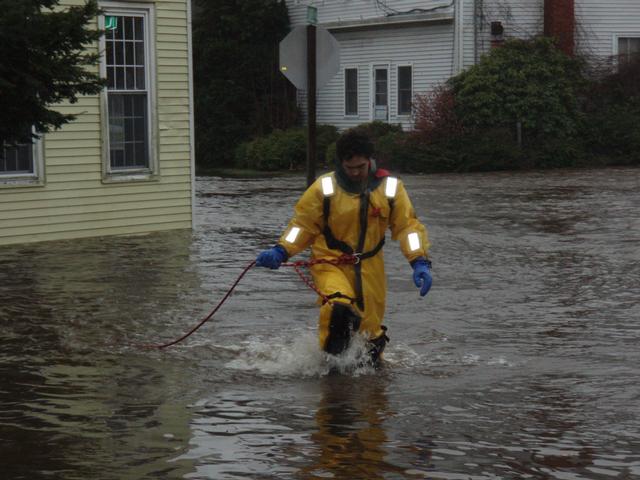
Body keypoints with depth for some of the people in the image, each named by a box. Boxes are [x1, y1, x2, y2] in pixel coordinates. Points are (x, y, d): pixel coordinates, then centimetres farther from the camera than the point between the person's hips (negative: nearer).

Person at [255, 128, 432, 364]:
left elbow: (407, 226, 1)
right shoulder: (324, 187, -6)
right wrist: (281, 251, -13)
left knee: (371, 333, 9)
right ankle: (331, 358, -8)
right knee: (339, 310, -31)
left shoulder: (390, 187, -2)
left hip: (370, 270, 3)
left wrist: (420, 261, -13)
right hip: (331, 265, -2)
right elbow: (303, 224, 2)